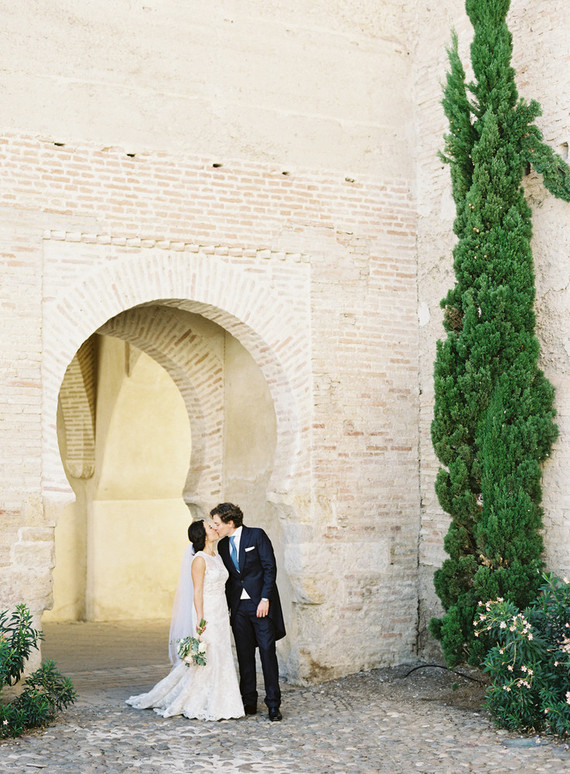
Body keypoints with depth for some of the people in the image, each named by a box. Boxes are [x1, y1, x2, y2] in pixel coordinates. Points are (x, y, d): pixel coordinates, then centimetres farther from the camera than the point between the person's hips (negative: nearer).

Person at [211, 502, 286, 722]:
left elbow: (270, 567, -8)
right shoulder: (222, 545, 10)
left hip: (261, 604, -5)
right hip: (238, 607, 5)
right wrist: (226, 608, 8)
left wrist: (265, 599, -15)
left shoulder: (257, 535, -6)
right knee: (244, 654, 6)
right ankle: (249, 702, 14)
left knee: (267, 652, -5)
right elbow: (226, 578, 14)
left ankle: (273, 704, 0)